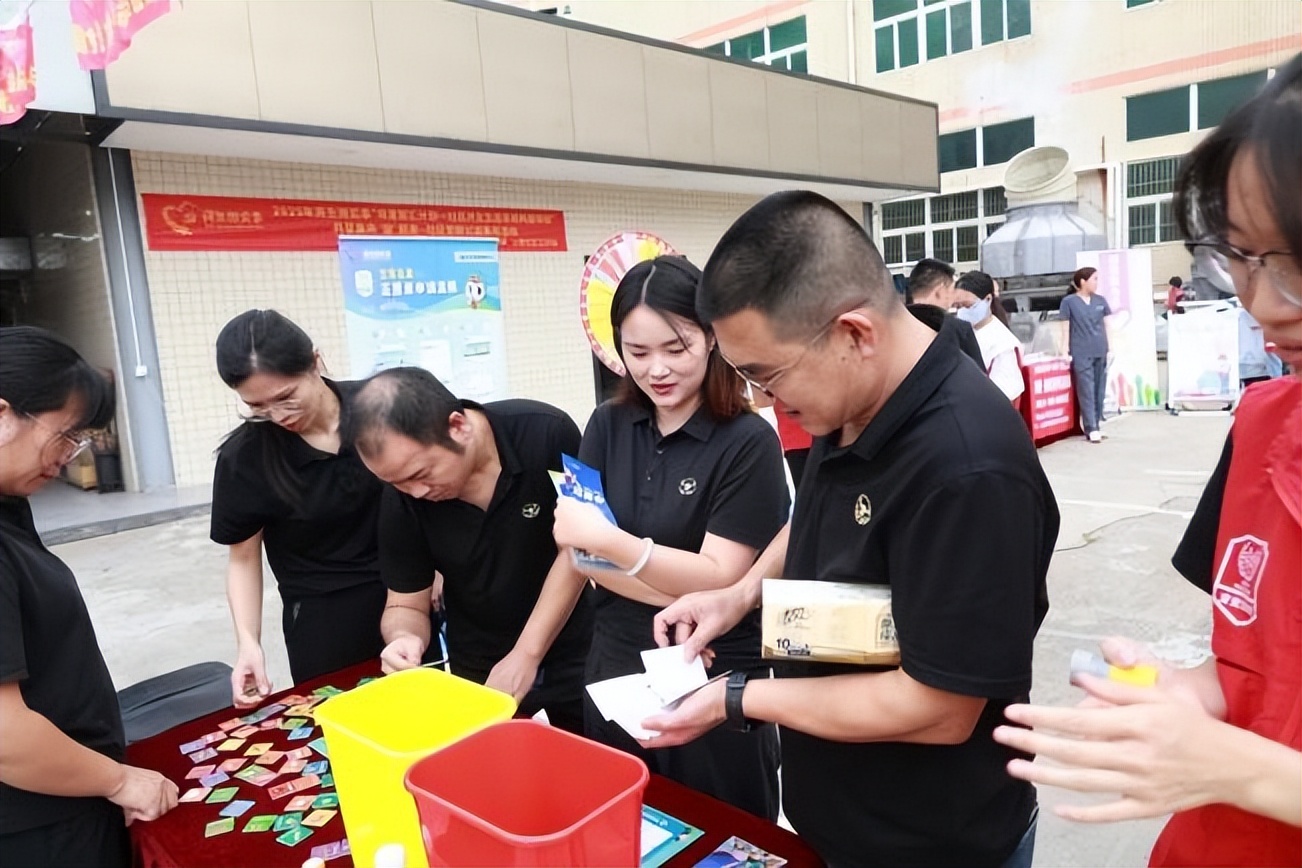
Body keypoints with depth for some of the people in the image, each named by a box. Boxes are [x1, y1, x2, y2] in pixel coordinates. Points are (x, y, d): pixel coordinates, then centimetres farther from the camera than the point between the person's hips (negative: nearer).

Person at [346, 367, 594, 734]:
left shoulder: (548, 434, -24)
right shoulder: (402, 497, -16)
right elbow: (406, 605, -4)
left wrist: (526, 655, -17)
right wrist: (404, 640, -28)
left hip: (573, 659, -1)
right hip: (477, 675, 2)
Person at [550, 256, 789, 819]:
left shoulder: (748, 442, -15)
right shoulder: (607, 427, -1)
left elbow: (719, 579, -17)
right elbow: (582, 554, -5)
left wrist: (610, 541, -29)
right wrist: (686, 594, -17)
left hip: (715, 687, -4)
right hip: (615, 674, 4)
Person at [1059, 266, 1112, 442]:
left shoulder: (1100, 300, 10)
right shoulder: (1069, 302, -3)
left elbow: (1107, 325, 13)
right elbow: (1065, 327, -3)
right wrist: (1065, 351, -7)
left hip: (1101, 352, 5)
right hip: (1081, 353, -5)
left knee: (1099, 390, 9)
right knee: (1086, 392, -7)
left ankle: (1096, 426, 18)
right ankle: (1091, 429, -7)